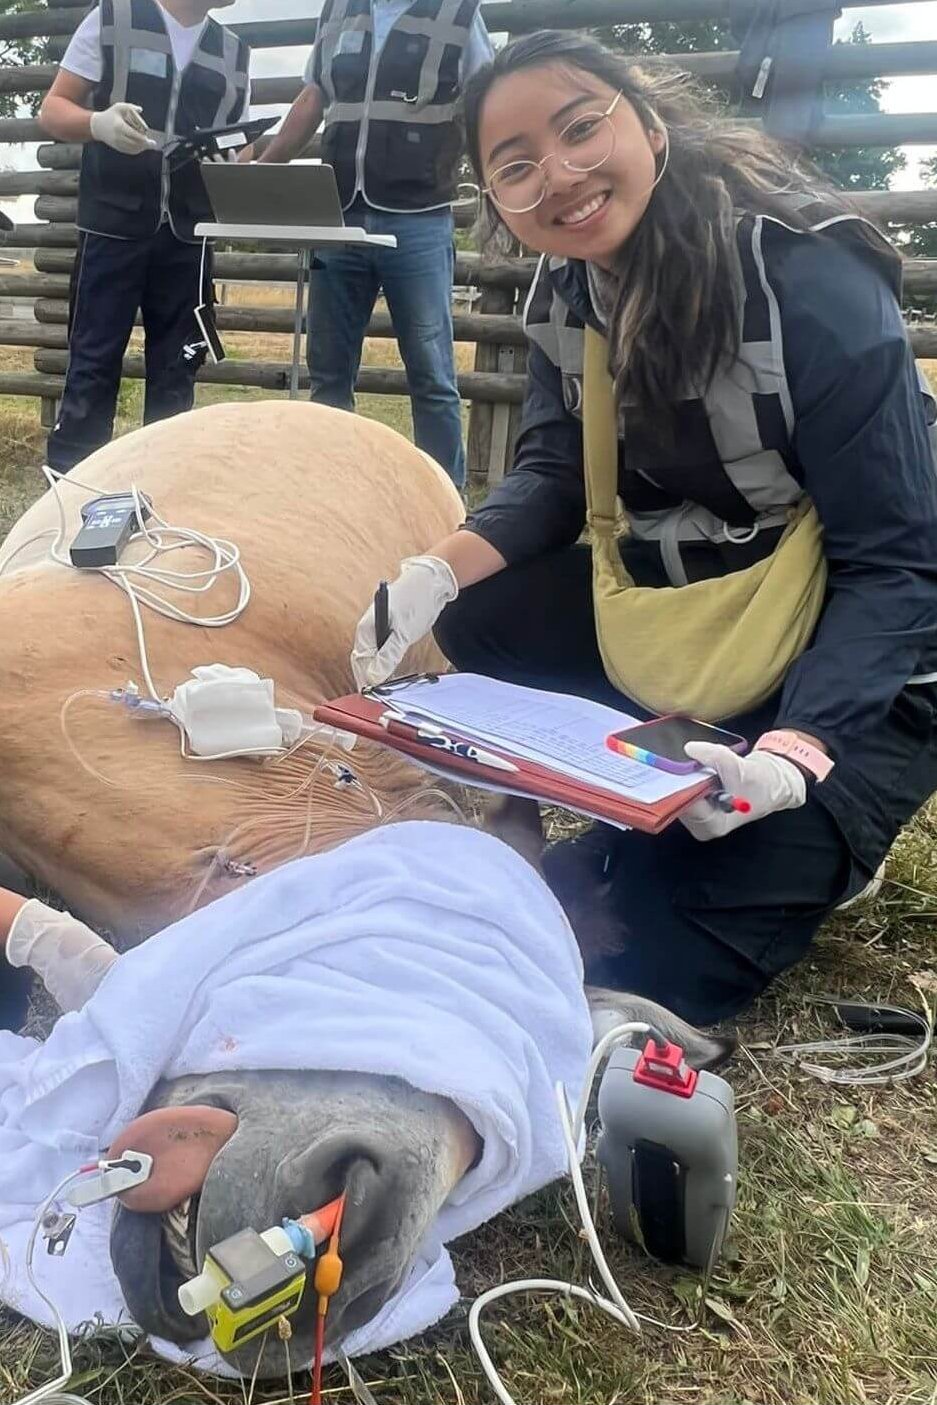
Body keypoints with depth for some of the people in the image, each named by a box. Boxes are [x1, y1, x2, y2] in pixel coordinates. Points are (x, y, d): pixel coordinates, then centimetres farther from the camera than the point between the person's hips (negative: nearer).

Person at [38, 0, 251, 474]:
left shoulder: (234, 53, 14)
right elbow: (52, 110, 1)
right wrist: (98, 123, -21)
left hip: (187, 235, 4)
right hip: (112, 226, -3)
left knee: (175, 370, 4)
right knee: (91, 363, -3)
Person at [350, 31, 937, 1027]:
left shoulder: (813, 283, -25)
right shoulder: (565, 292, -4)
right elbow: (552, 478, 0)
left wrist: (791, 753, -38)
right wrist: (434, 573, -21)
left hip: (854, 657, -7)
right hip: (675, 607, 7)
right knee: (474, 620, -9)